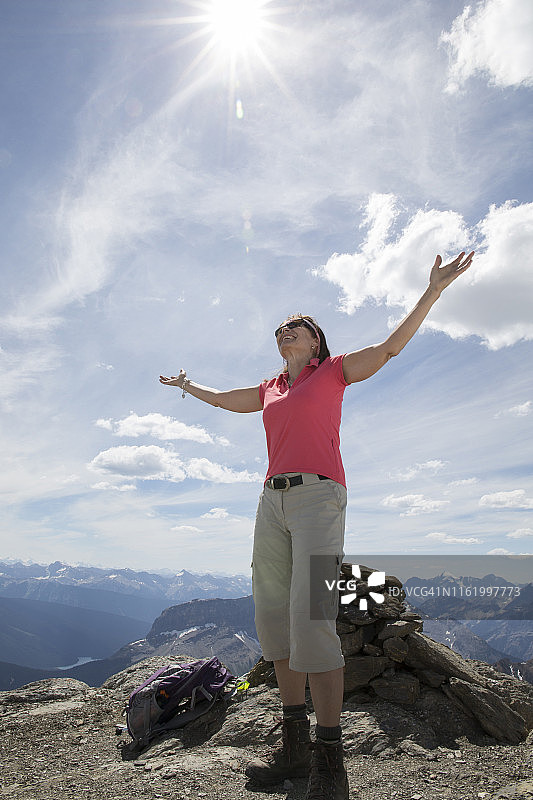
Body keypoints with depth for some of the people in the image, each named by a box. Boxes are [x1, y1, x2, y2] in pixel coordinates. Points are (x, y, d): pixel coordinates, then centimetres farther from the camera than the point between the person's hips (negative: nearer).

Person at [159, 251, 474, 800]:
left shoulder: (333, 371, 11)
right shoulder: (270, 390, 24)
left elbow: (392, 346, 4)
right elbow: (224, 400, 39)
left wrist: (434, 289, -1)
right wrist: (186, 387, 51)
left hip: (317, 495, -6)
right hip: (273, 502, 6)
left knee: (310, 618, -17)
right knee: (274, 618, 2)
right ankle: (295, 745, 12)